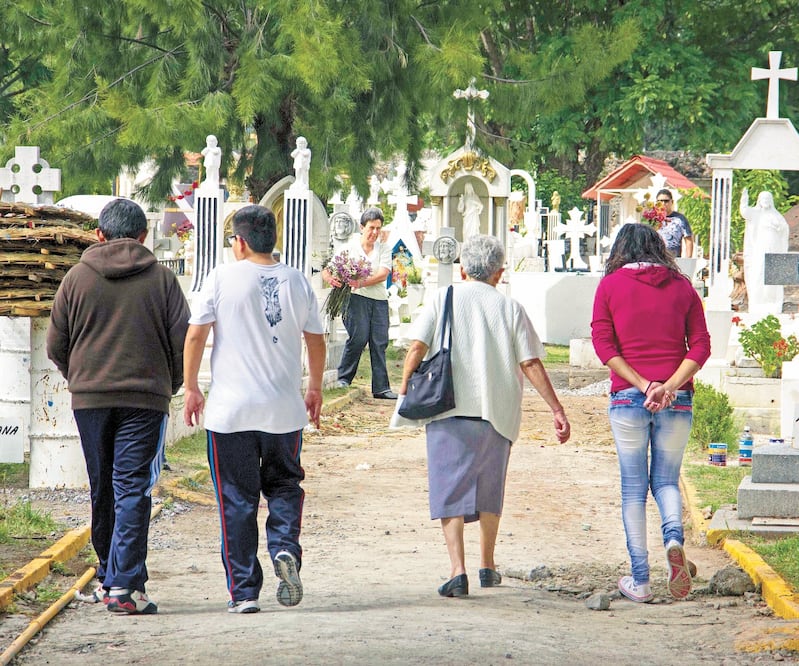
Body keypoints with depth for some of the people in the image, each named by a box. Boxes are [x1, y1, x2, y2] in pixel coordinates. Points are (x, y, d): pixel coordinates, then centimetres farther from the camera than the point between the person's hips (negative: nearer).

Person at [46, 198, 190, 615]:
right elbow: (182, 343, -1)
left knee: (102, 491, 14)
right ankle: (124, 584, -13)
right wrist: (167, 388, 15)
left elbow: (55, 346, 6)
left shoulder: (77, 278, 3)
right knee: (133, 490, -4)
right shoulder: (162, 279, -1)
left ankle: (108, 578, 24)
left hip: (89, 397, 2)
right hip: (145, 398, -2)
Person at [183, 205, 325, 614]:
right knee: (283, 484, 18)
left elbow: (195, 335, -6)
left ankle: (244, 591, 2)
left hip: (230, 410, -2)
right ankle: (285, 548, -9)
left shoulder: (223, 277, -4)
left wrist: (191, 388, 5)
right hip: (285, 410, 2)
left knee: (237, 500, 4)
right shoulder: (297, 282, 4)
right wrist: (315, 389, 25)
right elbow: (316, 342, 11)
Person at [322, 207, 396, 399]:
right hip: (357, 298, -2)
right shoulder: (349, 249, 8)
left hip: (379, 299, 2)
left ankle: (381, 387, 3)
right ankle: (344, 378, 0)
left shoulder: (384, 249, 11)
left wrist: (361, 282, -21)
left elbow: (383, 274, -5)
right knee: (358, 337, -14)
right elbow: (326, 270, 4)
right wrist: (330, 278, -22)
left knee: (379, 343, 1)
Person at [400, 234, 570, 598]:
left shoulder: (445, 298, 4)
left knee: (449, 491, -2)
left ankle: (457, 570, -16)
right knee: (490, 492, 20)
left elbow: (417, 347, -5)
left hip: (448, 409, -2)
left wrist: (404, 390, 5)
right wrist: (557, 409, 2)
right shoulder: (510, 308, 4)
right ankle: (487, 566, 30)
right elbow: (531, 365, 0)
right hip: (497, 414, 2)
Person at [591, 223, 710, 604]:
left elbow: (603, 344, -5)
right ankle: (674, 536, -17)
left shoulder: (610, 285, 3)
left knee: (633, 487, 6)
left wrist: (643, 385, -10)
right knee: (666, 480, 13)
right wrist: (669, 387, -9)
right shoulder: (682, 286, 7)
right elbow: (700, 346, -1)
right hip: (677, 400, 1)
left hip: (627, 397, -1)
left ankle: (640, 580, 4)